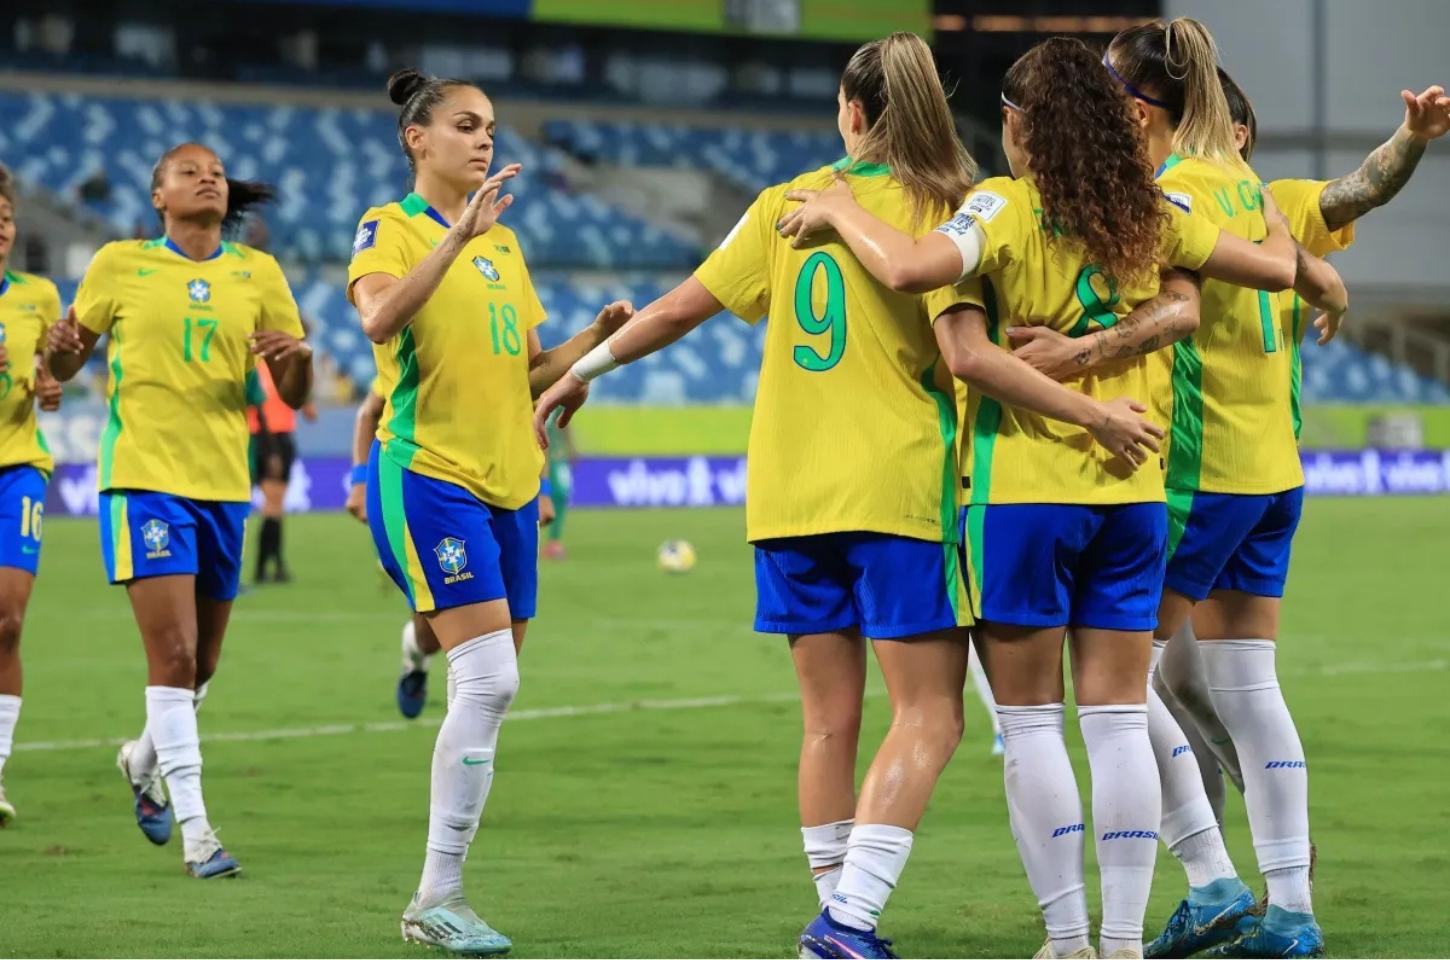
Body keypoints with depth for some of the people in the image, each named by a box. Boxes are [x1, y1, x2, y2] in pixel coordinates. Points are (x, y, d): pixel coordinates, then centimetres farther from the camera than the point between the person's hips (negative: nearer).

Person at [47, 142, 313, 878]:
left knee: (200, 664, 13)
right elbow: (63, 366, 9)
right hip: (144, 478, -4)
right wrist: (60, 350, -15)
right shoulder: (120, 265, 1)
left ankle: (144, 760, 42)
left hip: (223, 483, 4)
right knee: (174, 653, -14)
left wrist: (296, 358, -15)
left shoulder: (257, 273, 7)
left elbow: (294, 395, 8)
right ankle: (194, 829, -13)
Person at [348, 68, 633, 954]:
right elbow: (378, 318, -25)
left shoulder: (503, 241, 17)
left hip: (509, 483, 7)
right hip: (429, 475, -7)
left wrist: (599, 338, 5)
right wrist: (458, 234, -30)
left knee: (491, 691, 5)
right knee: (489, 680, -17)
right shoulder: (389, 228, -4)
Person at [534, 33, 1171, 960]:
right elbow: (968, 355, -16)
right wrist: (1092, 413, -12)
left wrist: (582, 370, 22)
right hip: (898, 490, -4)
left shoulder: (787, 204, 6)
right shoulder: (936, 212, -6)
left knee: (831, 719, 10)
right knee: (928, 717, -2)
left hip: (791, 494, 5)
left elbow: (679, 307, 8)